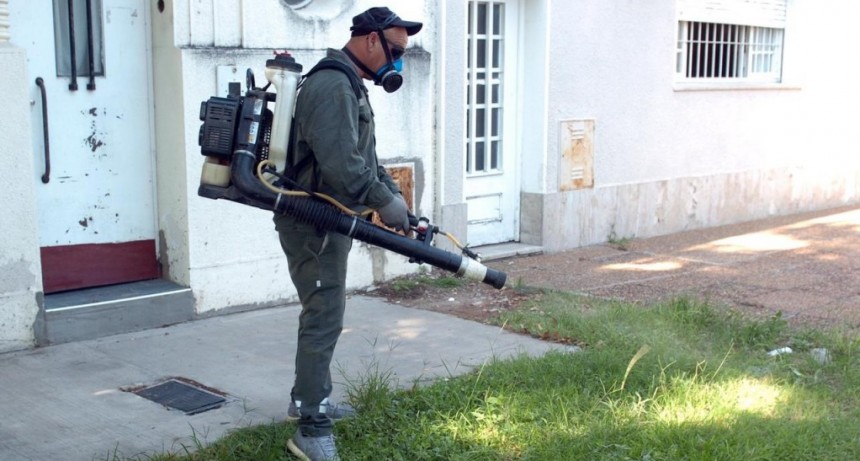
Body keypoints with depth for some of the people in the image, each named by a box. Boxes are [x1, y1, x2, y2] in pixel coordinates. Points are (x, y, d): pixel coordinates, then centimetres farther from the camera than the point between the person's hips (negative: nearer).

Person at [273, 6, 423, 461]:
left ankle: (307, 398, 34)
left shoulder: (349, 85, 16)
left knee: (322, 312, 19)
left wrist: (394, 194, 7)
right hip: (313, 221, -11)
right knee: (324, 318, -10)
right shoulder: (332, 85, -19)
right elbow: (341, 163, -29)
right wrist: (384, 202, -19)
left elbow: (365, 157, 19)